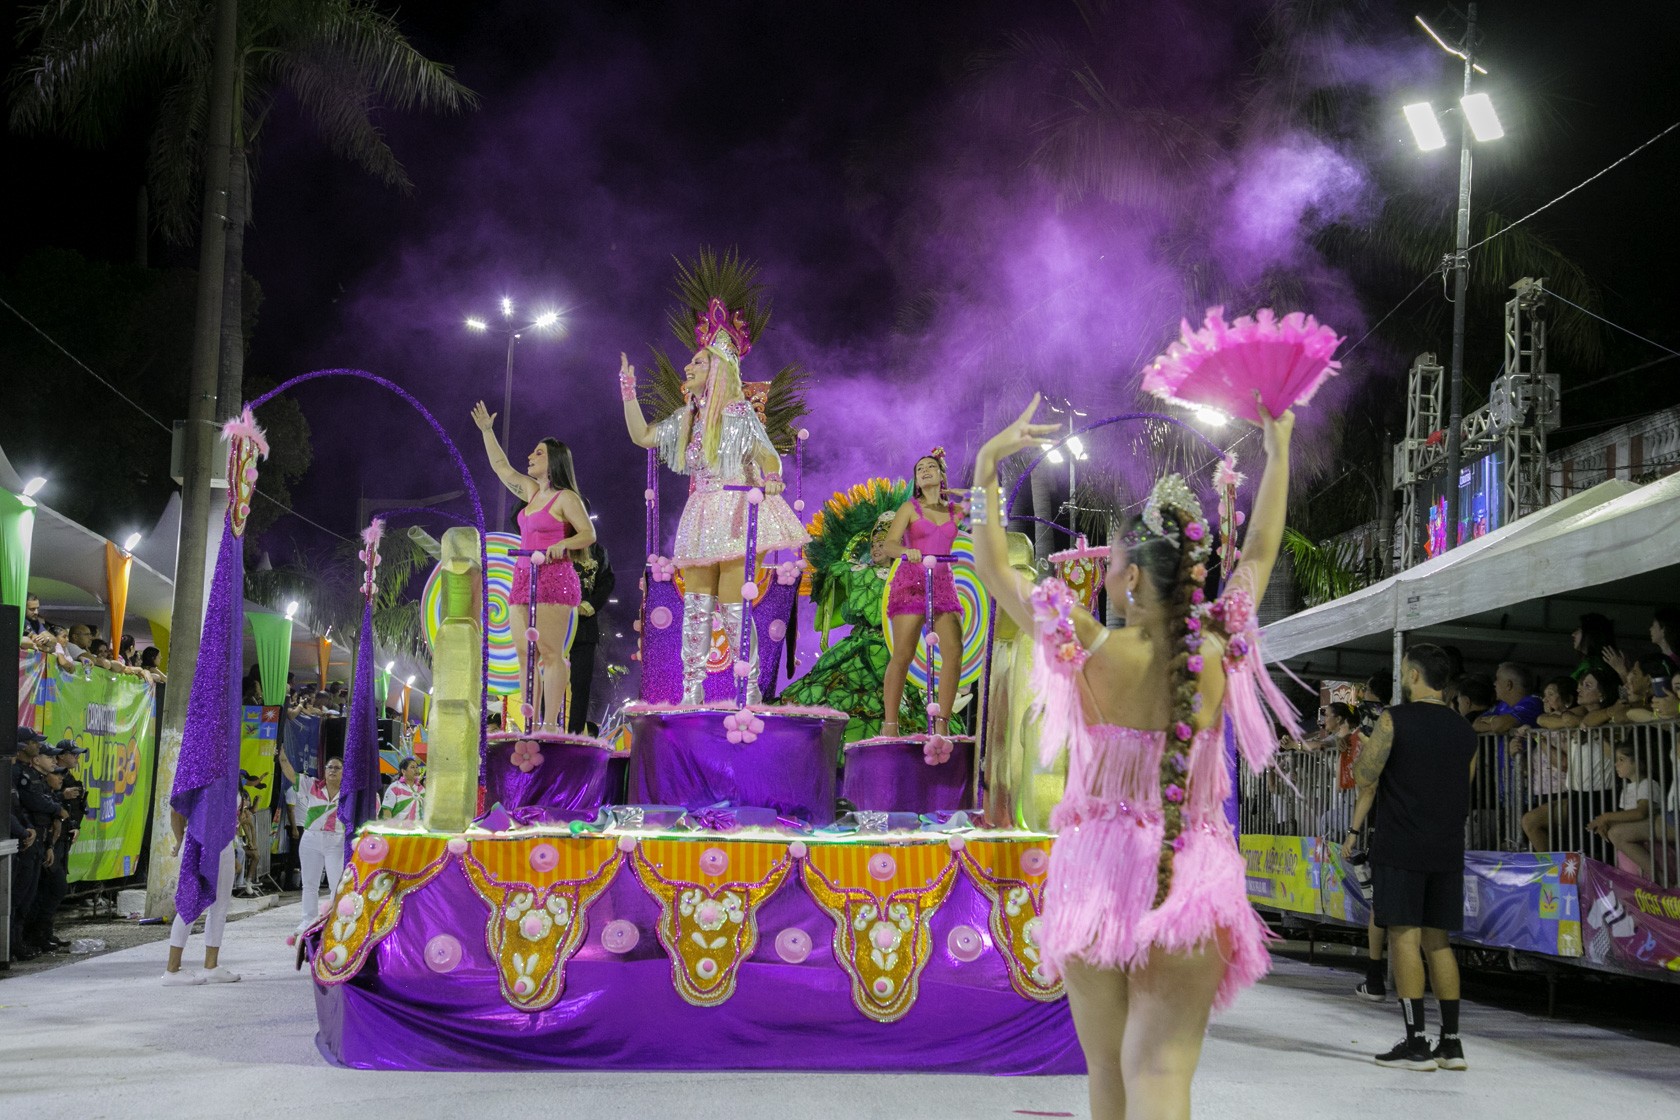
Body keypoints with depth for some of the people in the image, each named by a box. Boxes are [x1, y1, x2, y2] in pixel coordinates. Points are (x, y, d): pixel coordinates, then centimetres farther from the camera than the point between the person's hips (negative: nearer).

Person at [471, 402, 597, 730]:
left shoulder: (566, 498, -4)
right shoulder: (532, 492, 18)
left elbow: (588, 534, -9)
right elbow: (502, 468, 28)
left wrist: (562, 544, -26)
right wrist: (487, 431, 30)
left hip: (554, 577, -8)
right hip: (524, 578, 8)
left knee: (550, 652, -10)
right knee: (524, 652, 2)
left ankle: (551, 723, -11)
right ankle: (531, 723, 2)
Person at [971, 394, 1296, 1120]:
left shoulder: (1092, 652, -8)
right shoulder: (1220, 653, -3)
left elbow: (993, 568, 3)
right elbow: (1260, 552, 14)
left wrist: (986, 467, 9)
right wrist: (1279, 449, 24)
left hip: (1097, 874, 0)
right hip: (1190, 881, 0)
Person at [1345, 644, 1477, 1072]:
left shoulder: (1395, 719, -8)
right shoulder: (1463, 729, 11)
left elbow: (1365, 778, -8)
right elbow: (1465, 785, 18)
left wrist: (1362, 753, 11)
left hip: (1402, 847, -6)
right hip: (1448, 849, 6)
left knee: (1405, 938, -4)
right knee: (1437, 941, 12)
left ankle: (1416, 1044, -7)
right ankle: (1451, 1043, 11)